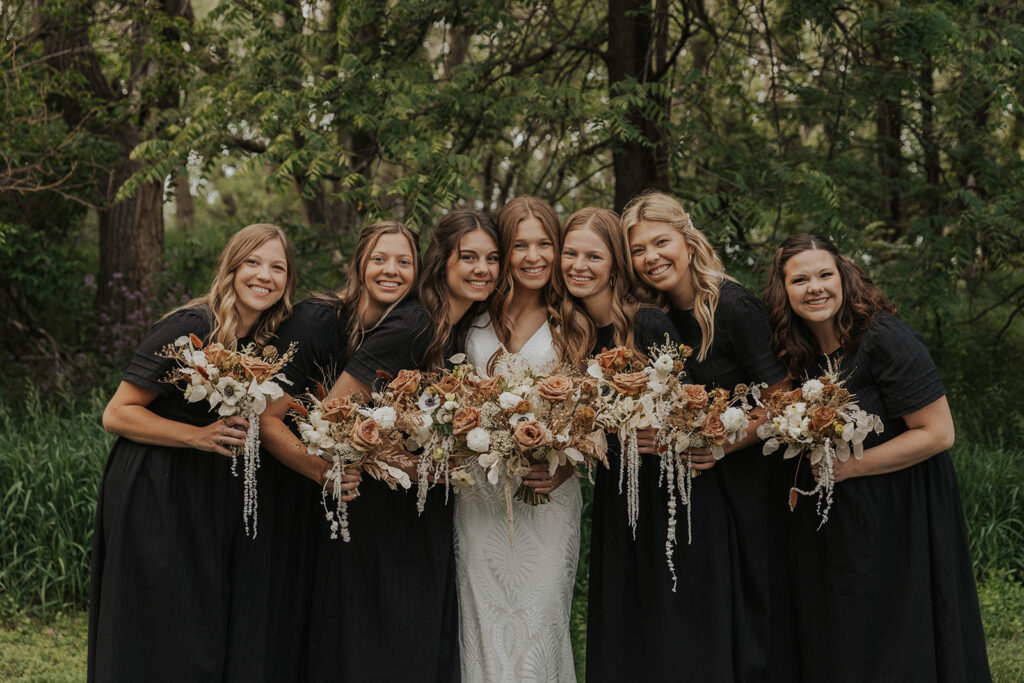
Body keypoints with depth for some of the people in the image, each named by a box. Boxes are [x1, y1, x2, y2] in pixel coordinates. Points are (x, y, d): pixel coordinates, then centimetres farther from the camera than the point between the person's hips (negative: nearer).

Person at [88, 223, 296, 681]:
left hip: (219, 502, 7)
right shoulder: (190, 327, -15)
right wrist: (199, 436, -24)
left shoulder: (269, 341, 7)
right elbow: (117, 414, -13)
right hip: (156, 501, -7)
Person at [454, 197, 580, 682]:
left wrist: (565, 469, -12)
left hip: (551, 496, -1)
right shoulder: (477, 322, 6)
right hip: (482, 495, 1)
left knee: (541, 620, -4)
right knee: (486, 620, 2)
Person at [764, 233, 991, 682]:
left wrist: (845, 467, -19)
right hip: (831, 526, 7)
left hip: (899, 519, -7)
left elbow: (938, 433, -20)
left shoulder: (885, 338, -19)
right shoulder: (800, 354, 3)